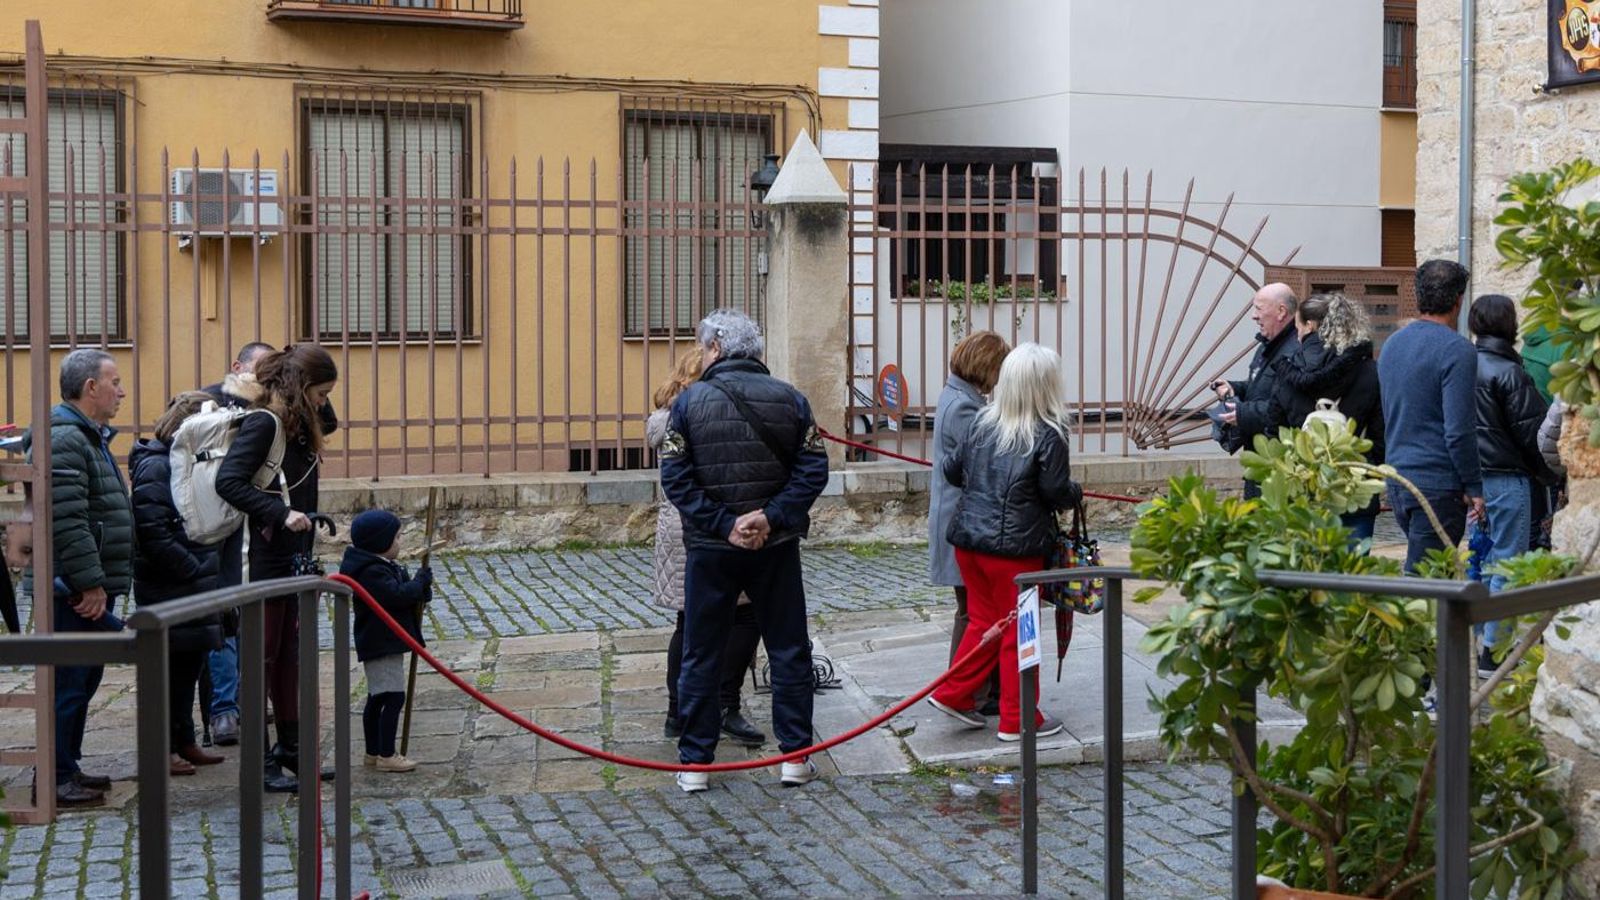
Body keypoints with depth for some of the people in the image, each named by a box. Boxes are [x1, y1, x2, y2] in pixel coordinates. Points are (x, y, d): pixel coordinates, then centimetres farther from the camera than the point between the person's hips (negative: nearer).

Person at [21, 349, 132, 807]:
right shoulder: (63, 441, -16)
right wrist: (90, 583, -23)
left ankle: (68, 768, 25)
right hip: (74, 591, -11)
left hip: (93, 589, 11)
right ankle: (56, 778, -1)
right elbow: (66, 522, -23)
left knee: (84, 678, 16)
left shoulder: (90, 438, 19)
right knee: (68, 681, -6)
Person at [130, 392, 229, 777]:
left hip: (193, 586, 9)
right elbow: (154, 534, -23)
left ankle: (184, 742, 26)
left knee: (189, 666, 16)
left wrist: (207, 569, 8)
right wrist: (195, 571, -19)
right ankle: (162, 749, 8)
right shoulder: (155, 467, -15)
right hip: (167, 590, -9)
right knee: (169, 669, -1)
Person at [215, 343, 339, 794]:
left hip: (295, 557, 10)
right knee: (263, 655, -1)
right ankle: (258, 759, 7)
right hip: (270, 557, -9)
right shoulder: (263, 423, -16)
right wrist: (281, 514, -29)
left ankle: (290, 747, 26)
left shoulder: (298, 426, 13)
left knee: (289, 653, 16)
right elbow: (228, 482, -27)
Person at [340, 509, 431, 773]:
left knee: (377, 698, 16)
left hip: (385, 642, 11)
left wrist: (420, 589, 0)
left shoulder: (380, 567, 14)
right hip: (381, 644, -11)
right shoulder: (372, 572, -20)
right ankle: (386, 756, -9)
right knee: (394, 697, -11)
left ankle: (373, 752, 25)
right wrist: (421, 580, -13)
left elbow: (401, 592, 19)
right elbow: (398, 595, -28)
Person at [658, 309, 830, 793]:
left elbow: (675, 478, -11)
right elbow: (813, 469, -6)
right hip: (776, 547, 1)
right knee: (788, 650, 11)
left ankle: (694, 762, 12)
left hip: (710, 548, -1)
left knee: (701, 655, 9)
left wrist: (722, 524, -11)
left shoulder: (689, 400, -6)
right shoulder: (789, 398, 0)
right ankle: (794, 756, 13)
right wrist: (772, 517, -10)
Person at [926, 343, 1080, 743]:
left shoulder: (984, 423, 5)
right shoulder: (1047, 436, -12)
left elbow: (952, 469, 11)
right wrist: (1077, 492, 10)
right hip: (1015, 546, -6)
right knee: (1018, 633, 6)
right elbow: (1057, 493, -11)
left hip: (968, 540, 6)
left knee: (984, 620, 21)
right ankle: (1017, 720, 14)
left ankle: (953, 694, 19)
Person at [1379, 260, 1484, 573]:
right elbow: (1460, 430, -17)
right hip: (1438, 484, -8)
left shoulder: (1392, 344, 12)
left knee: (1417, 567, 18)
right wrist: (1473, 488, -9)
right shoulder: (1457, 349, -13)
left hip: (1397, 480, 8)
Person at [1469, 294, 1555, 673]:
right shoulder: (1509, 372, -15)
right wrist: (1548, 475, 4)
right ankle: (1492, 650, 0)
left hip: (1474, 477, 7)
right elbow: (1532, 431, -11)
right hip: (1507, 479, -7)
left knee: (1481, 558, 17)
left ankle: (1479, 639, 23)